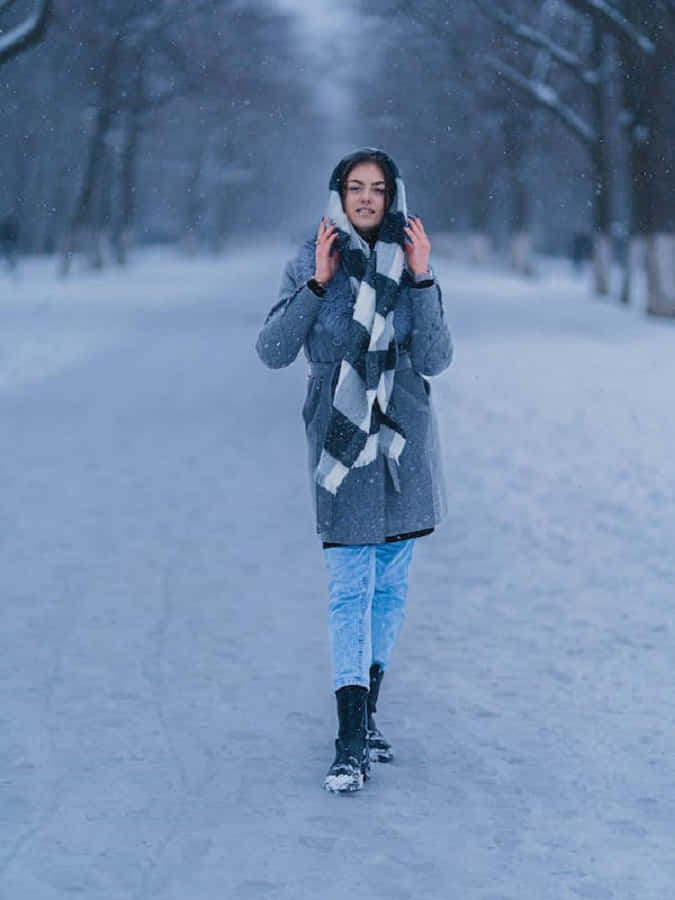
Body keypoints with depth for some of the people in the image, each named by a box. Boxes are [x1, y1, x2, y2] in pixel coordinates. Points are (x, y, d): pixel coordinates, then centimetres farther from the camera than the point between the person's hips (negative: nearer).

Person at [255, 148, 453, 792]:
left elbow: (435, 360, -5)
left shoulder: (412, 266, 4)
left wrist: (420, 280, -14)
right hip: (339, 441, -3)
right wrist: (317, 284, -16)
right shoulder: (310, 264, 0)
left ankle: (365, 713, 23)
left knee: (390, 584, 9)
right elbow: (272, 352, -9)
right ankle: (351, 741, -10)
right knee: (350, 588, -9)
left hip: (404, 438, 3)